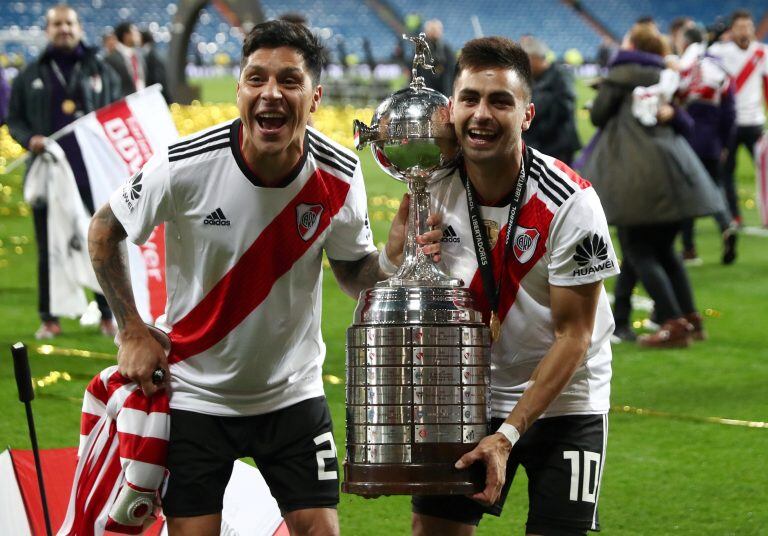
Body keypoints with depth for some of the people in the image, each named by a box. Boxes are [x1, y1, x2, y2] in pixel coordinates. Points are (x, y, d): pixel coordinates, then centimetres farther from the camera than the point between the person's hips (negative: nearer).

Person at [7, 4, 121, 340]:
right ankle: (49, 318, 11)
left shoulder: (101, 72, 11)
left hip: (95, 175, 0)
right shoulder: (31, 76, 10)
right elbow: (14, 119, 12)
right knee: (50, 249, 4)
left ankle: (109, 314, 11)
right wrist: (29, 140, -9)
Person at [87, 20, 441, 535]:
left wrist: (392, 259, -22)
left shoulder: (339, 177, -14)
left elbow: (354, 273, 1)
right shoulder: (185, 165, -21)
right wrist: (133, 333, -7)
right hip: (196, 392, -2)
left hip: (294, 393, 2)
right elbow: (105, 231, -5)